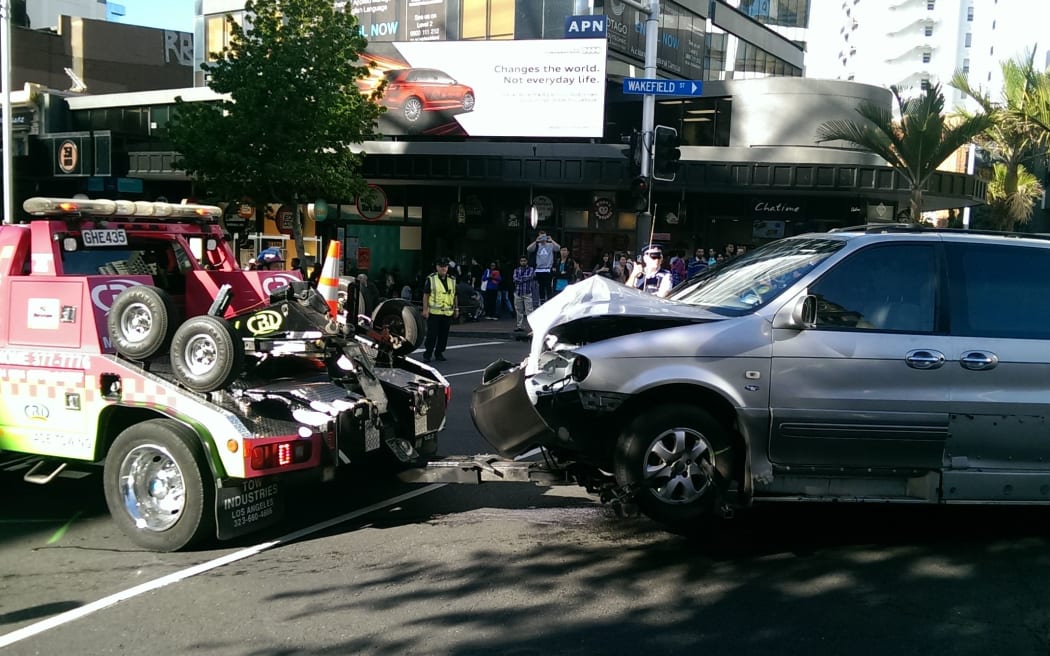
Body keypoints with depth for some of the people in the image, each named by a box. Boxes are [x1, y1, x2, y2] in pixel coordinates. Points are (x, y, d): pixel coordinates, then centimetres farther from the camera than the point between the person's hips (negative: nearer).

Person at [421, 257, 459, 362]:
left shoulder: (452, 280, 13)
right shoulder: (430, 279, 0)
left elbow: (454, 295, 18)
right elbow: (426, 295, -3)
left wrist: (456, 309, 14)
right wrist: (425, 309, -9)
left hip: (448, 313, 4)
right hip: (433, 313, -4)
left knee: (444, 335, 8)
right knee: (431, 335, -5)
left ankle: (439, 353, 20)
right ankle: (427, 355, 3)